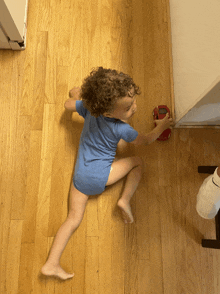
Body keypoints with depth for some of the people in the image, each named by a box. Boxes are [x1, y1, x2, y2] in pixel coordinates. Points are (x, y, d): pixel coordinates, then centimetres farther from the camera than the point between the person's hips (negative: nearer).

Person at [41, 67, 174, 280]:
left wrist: (76, 94, 36)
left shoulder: (88, 107, -4)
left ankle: (51, 264, 6)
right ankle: (125, 200, -3)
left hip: (79, 177, 5)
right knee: (137, 162, 10)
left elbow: (68, 105, 15)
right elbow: (145, 140, 1)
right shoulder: (121, 129, -17)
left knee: (73, 219, 11)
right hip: (101, 175, -5)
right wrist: (161, 126, 18)